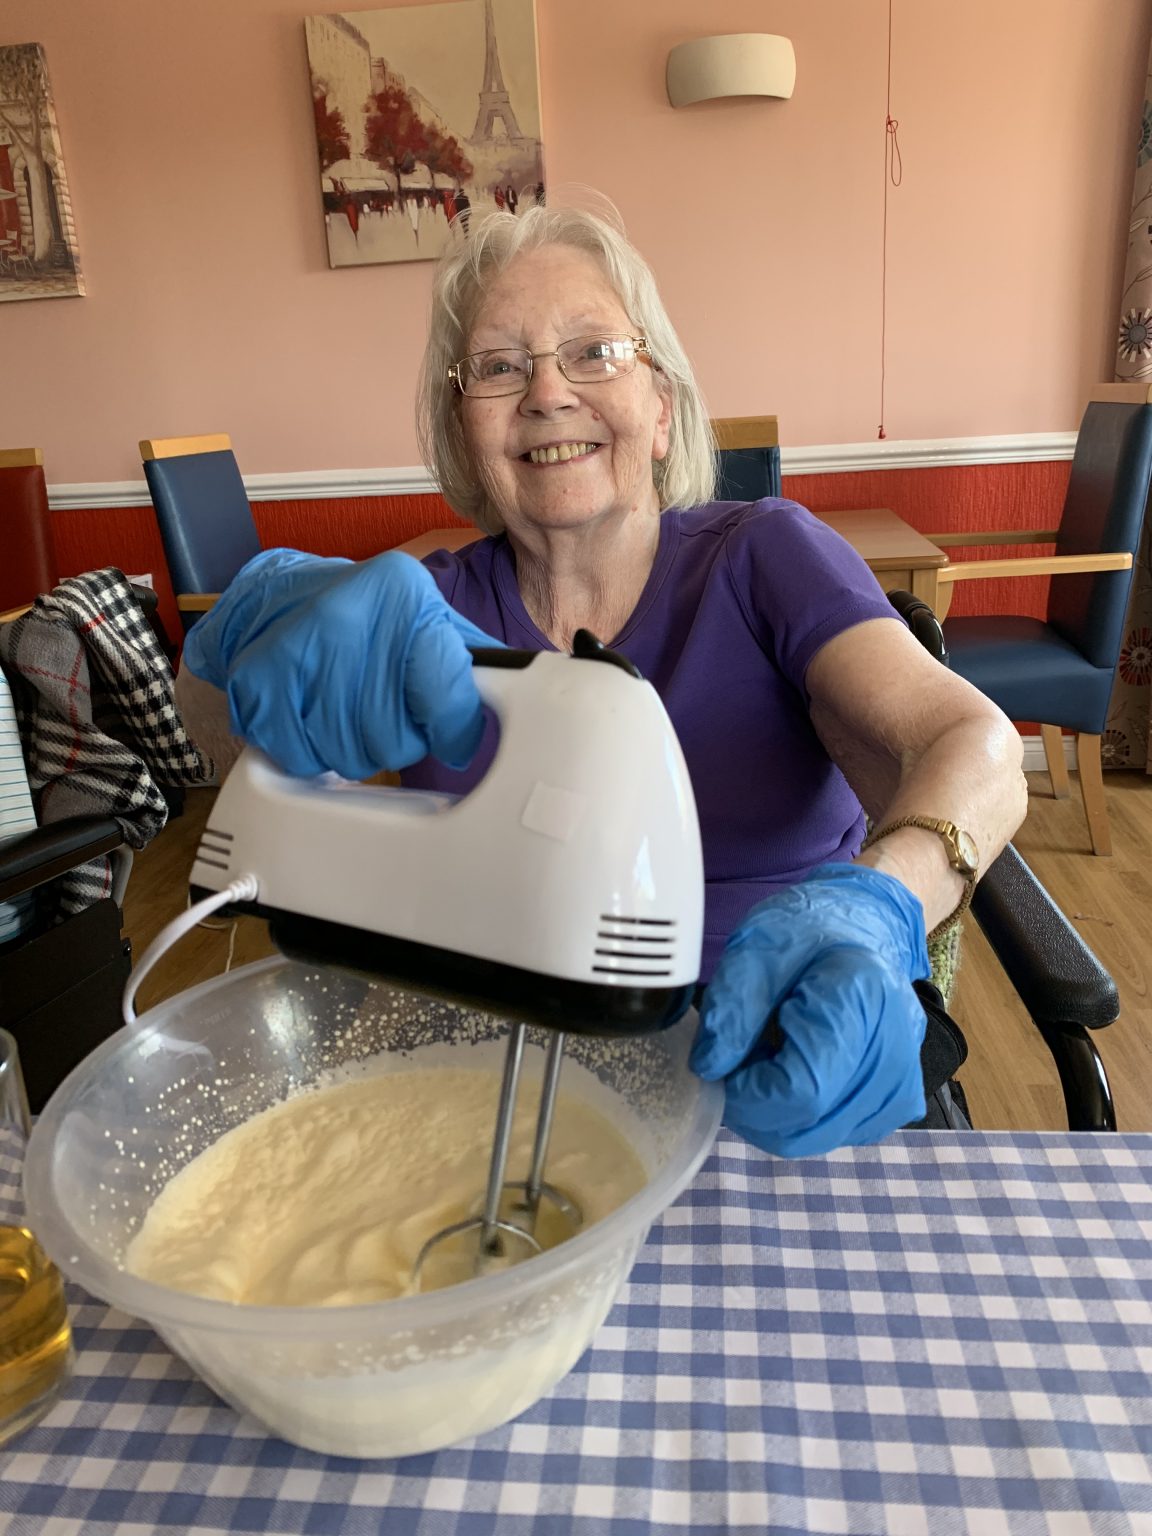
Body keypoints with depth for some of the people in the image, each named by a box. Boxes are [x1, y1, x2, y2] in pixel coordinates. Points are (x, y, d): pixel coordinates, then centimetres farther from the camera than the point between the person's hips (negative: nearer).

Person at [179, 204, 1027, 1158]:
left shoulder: (766, 558, -2)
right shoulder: (437, 604, 3)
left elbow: (971, 743, -15)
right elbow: (211, 685, -11)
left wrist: (873, 909, -38)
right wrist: (271, 602, -36)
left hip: (793, 1057, -1)